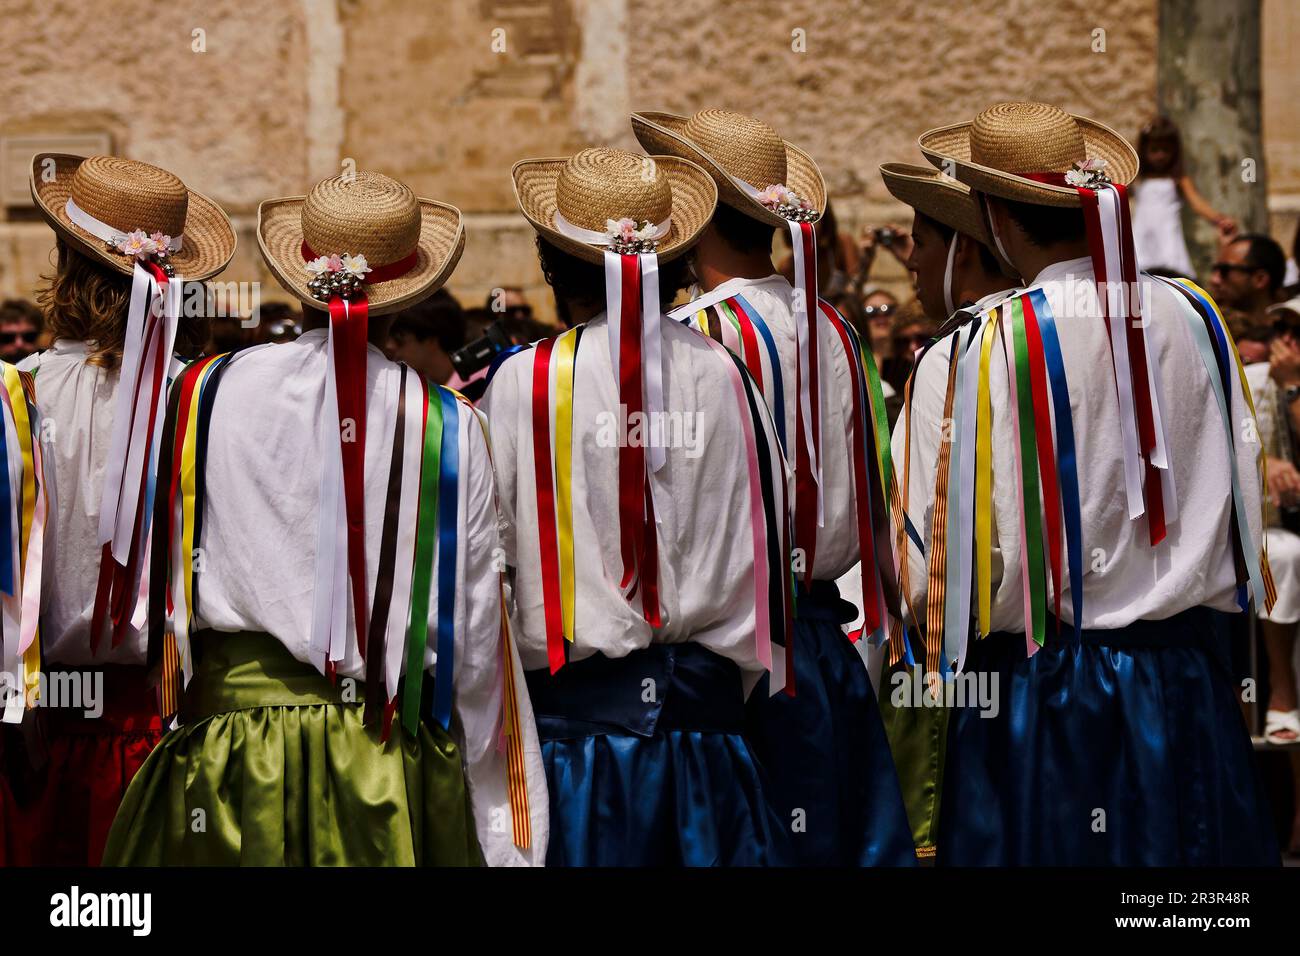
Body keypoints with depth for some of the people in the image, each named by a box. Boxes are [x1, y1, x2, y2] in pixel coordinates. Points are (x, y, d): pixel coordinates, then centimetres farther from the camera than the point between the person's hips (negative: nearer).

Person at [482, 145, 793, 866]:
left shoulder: (523, 383, -7)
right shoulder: (722, 375, 2)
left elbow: (488, 553, -1)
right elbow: (766, 536, 9)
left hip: (578, 706, -2)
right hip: (707, 712, 3)